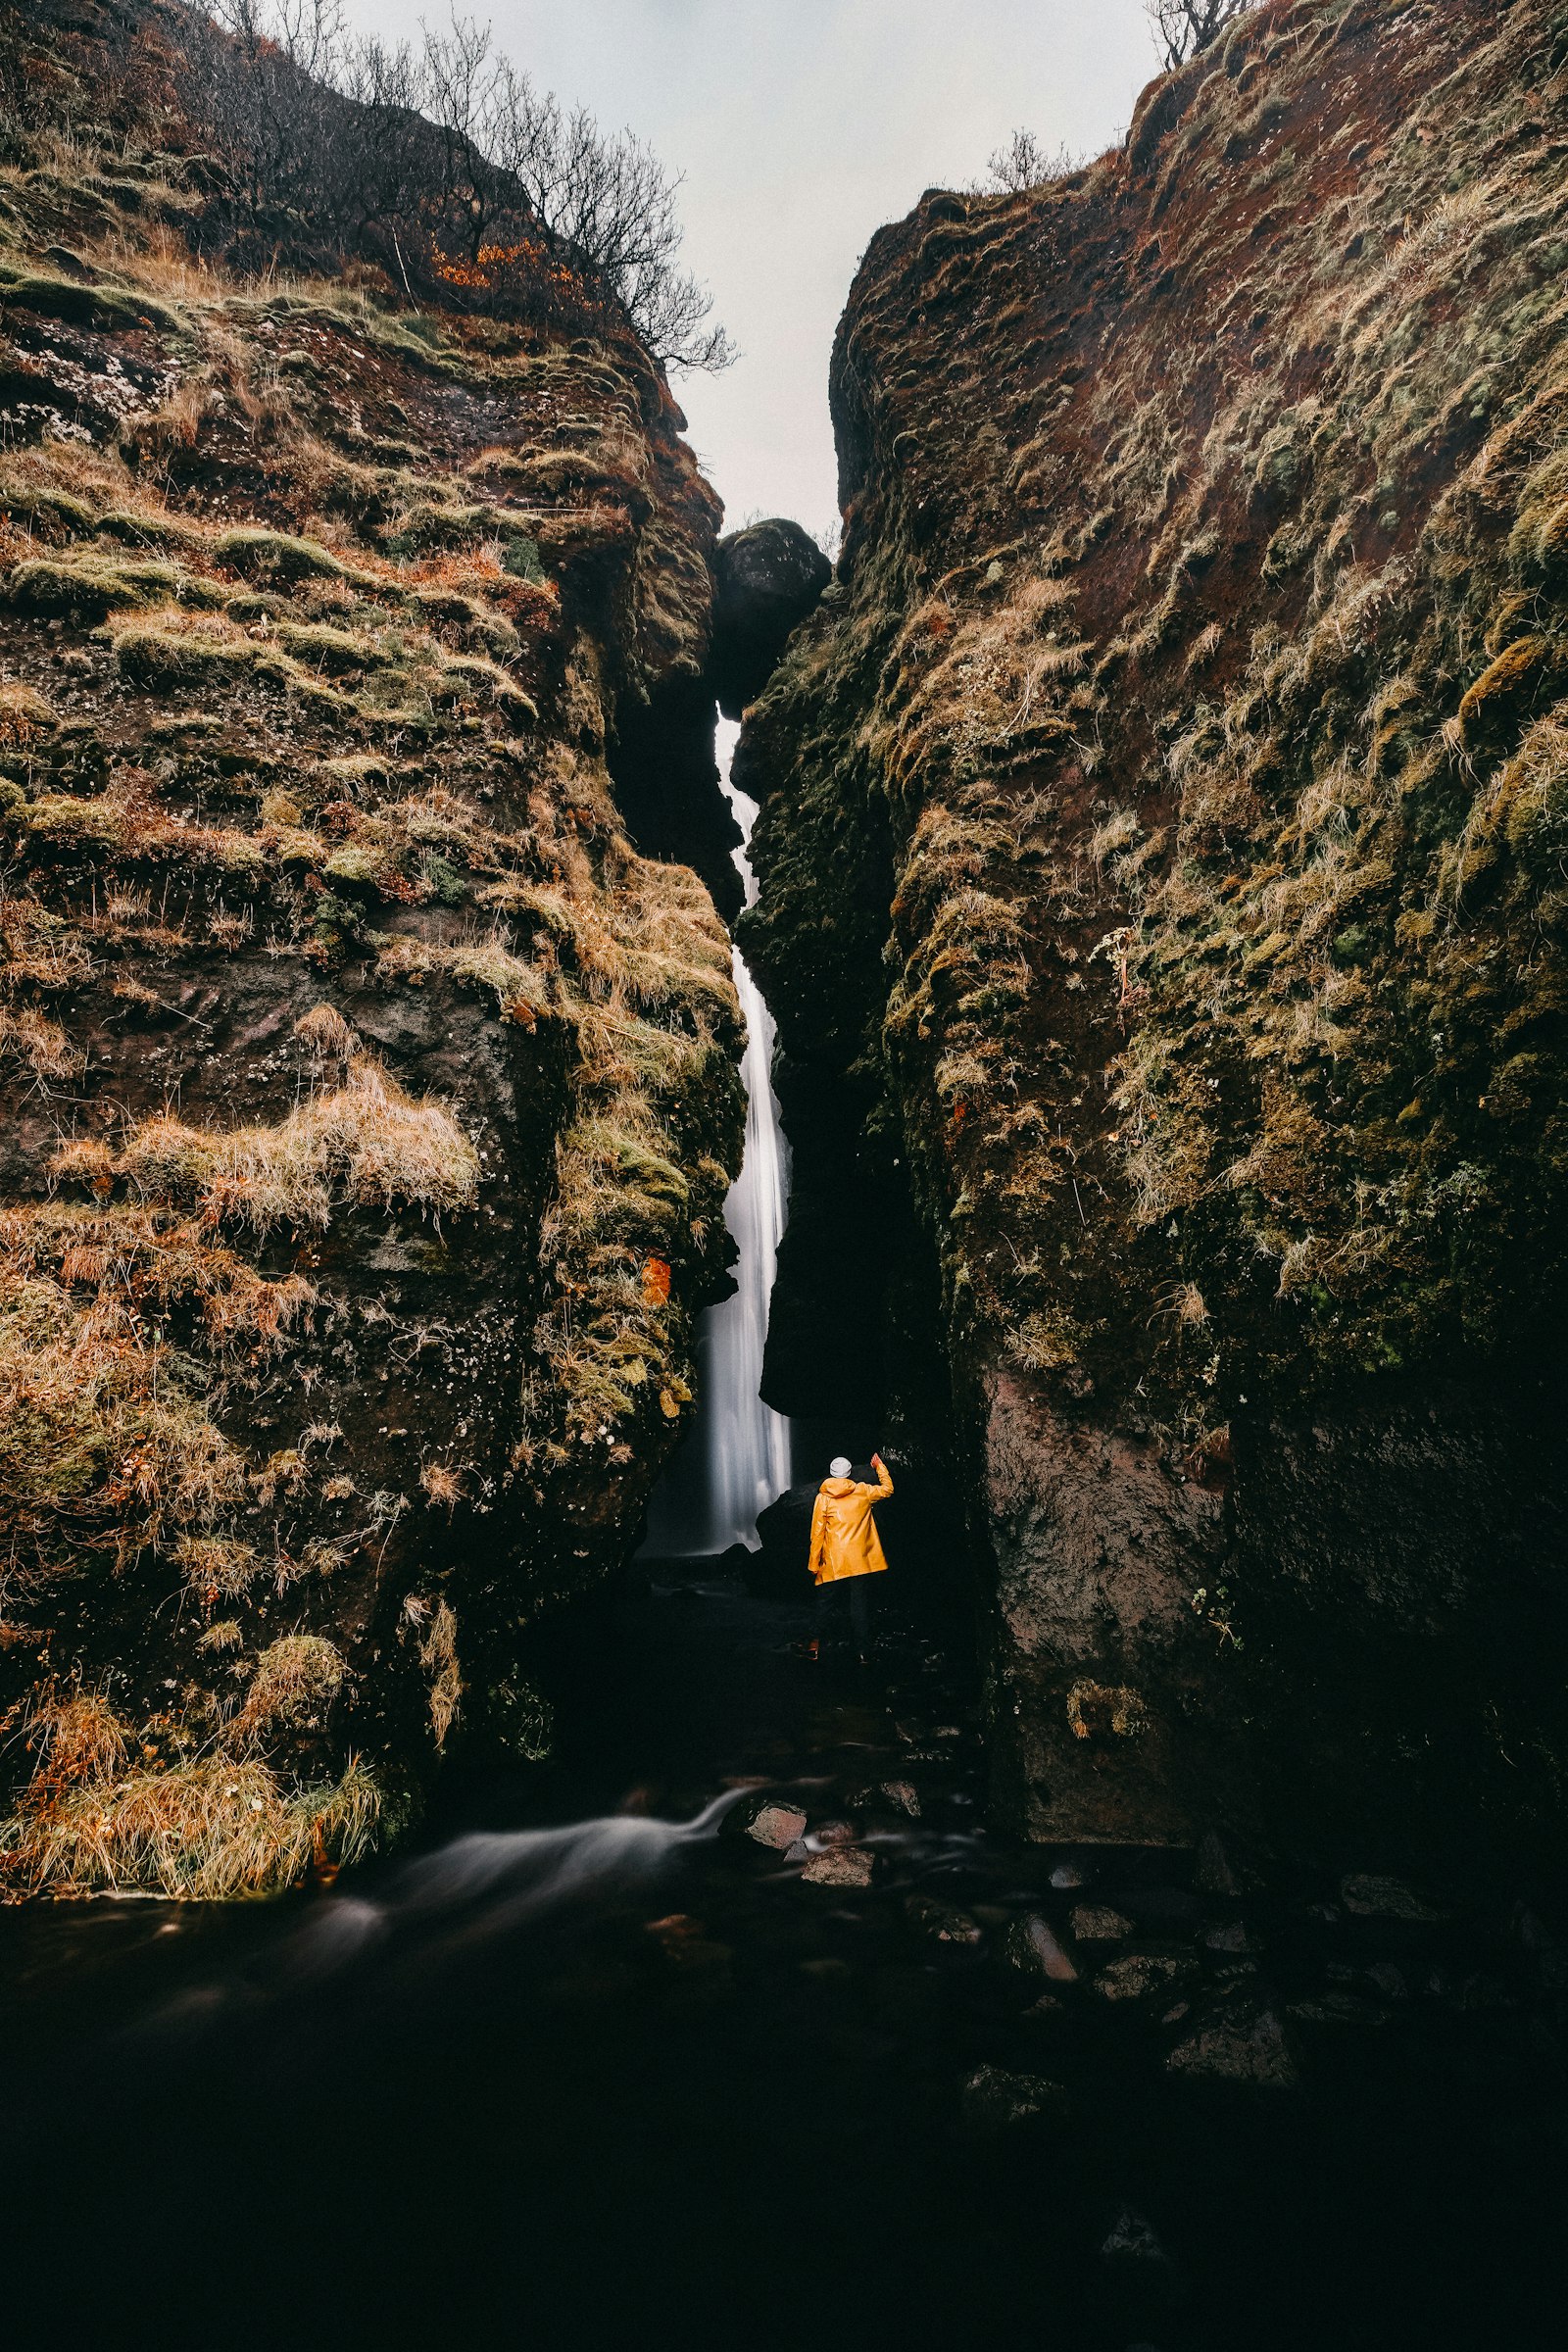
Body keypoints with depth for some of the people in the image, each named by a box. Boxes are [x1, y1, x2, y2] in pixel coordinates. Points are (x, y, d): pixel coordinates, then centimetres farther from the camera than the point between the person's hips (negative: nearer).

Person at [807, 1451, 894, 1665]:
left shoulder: (823, 1497, -4)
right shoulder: (863, 1492, -1)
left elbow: (817, 1533, -5)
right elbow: (887, 1489, 16)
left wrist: (814, 1563, 1)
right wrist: (880, 1466, 28)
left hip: (832, 1562, -1)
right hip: (859, 1561, 1)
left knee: (824, 1603, 13)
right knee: (860, 1605, 5)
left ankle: (817, 1645, 18)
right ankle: (863, 1652, 6)